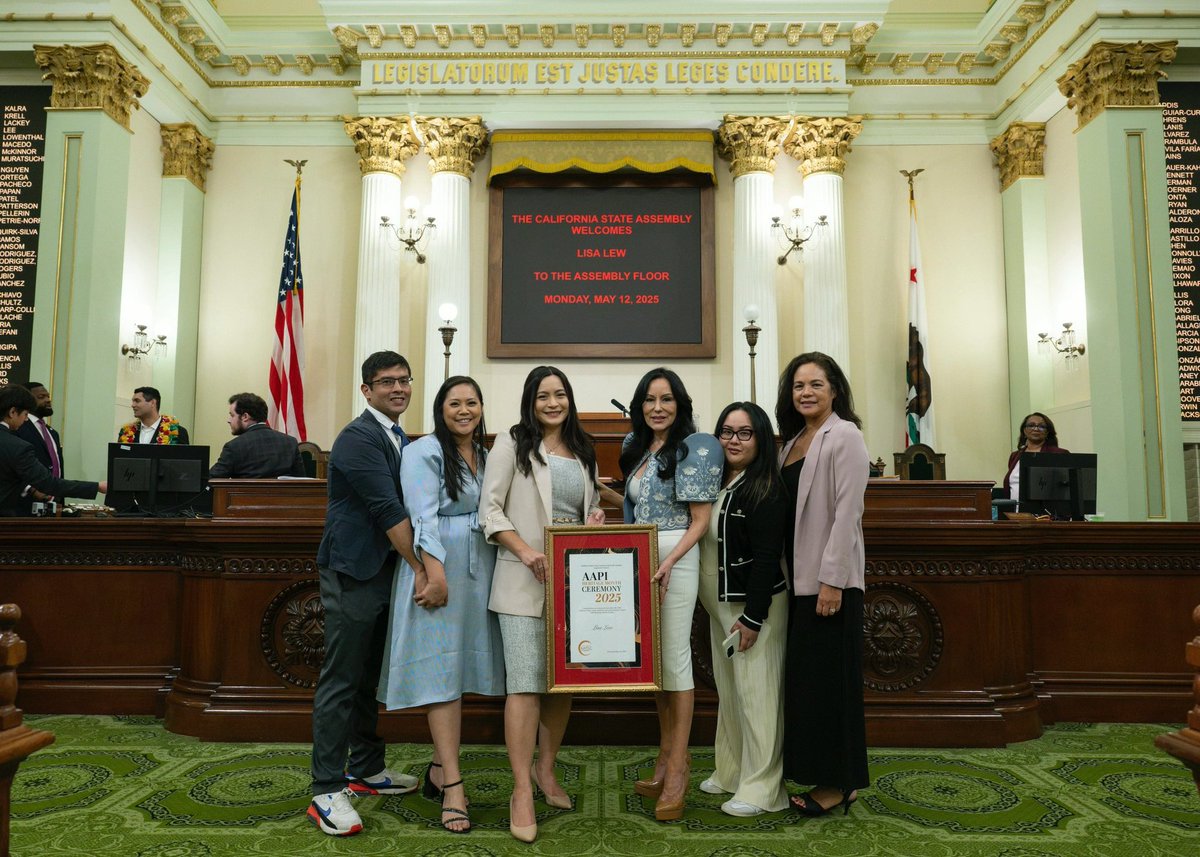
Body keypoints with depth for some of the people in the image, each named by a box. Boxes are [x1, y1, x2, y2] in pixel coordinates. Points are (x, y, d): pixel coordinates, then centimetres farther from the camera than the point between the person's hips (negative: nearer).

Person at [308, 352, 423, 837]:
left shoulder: (401, 439, 13)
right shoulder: (358, 438, -15)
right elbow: (388, 511, -21)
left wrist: (425, 569, 8)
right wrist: (424, 572, -20)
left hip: (386, 571, 9)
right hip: (353, 573, -9)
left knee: (370, 676, 17)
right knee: (340, 681, -2)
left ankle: (366, 769, 30)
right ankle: (327, 791, 8)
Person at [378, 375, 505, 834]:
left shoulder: (485, 455, 14)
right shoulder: (424, 452, -7)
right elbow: (424, 519, -15)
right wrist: (435, 573, -23)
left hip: (478, 570, 7)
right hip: (438, 567, -7)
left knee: (460, 669, 11)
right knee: (440, 671, -3)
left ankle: (438, 769, 24)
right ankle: (453, 786, 0)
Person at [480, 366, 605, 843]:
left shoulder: (583, 451, 14)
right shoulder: (512, 444, -1)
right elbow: (490, 509, -6)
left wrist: (596, 519, -1)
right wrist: (526, 551, -18)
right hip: (525, 581, -5)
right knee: (526, 682, -8)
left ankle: (545, 768, 29)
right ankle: (521, 791, 3)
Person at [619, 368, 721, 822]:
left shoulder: (695, 447, -8)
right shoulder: (636, 447, 13)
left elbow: (700, 520, -10)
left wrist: (669, 562, -21)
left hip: (676, 559, -7)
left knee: (674, 656, -4)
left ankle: (677, 768, 6)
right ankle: (669, 754, 24)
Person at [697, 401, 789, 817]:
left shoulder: (767, 490, -14)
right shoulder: (715, 483, 9)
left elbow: (767, 557, -18)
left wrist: (753, 617, -19)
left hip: (756, 606, -8)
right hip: (720, 605, 8)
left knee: (755, 692, -1)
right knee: (727, 689, 17)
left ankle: (761, 787, 11)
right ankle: (731, 771, 31)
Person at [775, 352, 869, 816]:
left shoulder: (844, 436, -8)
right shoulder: (793, 441, 14)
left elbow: (846, 513, -16)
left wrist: (831, 579, -20)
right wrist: (783, 575, 10)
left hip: (829, 579, -8)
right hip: (798, 577, 8)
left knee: (828, 677, 0)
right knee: (802, 674, 12)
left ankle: (839, 782, 13)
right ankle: (812, 770, 24)